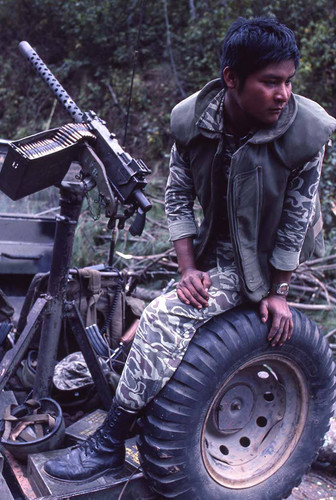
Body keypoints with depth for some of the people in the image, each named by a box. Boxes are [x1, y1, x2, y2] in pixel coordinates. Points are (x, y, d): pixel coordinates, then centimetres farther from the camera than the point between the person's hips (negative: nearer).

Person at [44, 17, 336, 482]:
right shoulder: (191, 120, -13)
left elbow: (297, 216, -13)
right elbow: (178, 197, -4)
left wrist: (278, 292, -7)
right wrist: (189, 269, -12)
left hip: (261, 260, -5)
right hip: (213, 248, 5)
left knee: (164, 317, -20)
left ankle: (109, 443, -7)